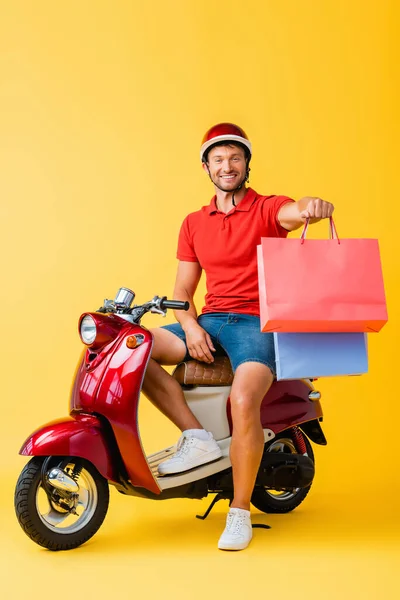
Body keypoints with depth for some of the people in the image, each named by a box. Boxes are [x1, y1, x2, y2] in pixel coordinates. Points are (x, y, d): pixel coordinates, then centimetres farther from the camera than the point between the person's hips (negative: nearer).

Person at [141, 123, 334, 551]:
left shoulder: (267, 209, 2)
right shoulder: (194, 223, 15)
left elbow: (295, 213, -23)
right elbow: (182, 289, 14)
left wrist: (316, 206, -48)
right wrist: (190, 327, -7)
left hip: (257, 322, -5)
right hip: (209, 321, 5)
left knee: (243, 401, -30)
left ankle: (240, 512, -13)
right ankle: (197, 437, -10)